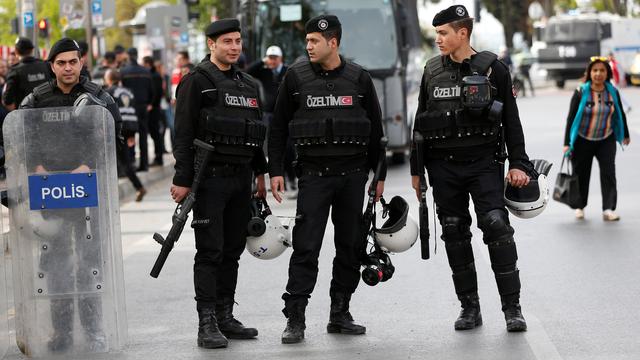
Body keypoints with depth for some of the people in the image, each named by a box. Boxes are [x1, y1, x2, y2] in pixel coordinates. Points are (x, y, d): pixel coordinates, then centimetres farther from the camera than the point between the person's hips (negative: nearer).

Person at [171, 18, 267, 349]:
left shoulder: (248, 85, 16)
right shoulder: (197, 81, -5)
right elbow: (183, 133, -10)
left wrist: (260, 173, 19)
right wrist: (182, 180, -15)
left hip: (241, 179, 7)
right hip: (210, 177, -7)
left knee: (232, 251, 10)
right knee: (210, 252, -7)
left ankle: (225, 317, 17)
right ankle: (207, 325, -5)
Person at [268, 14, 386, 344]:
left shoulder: (359, 78, 3)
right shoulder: (296, 77, 1)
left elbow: (375, 128, 10)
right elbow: (278, 127, 6)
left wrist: (379, 174, 8)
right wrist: (275, 171, 0)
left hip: (353, 174, 2)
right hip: (313, 173, -2)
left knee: (350, 245, 7)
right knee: (306, 247, -7)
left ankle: (339, 314, 17)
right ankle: (295, 319, -4)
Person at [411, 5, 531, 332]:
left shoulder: (493, 69, 1)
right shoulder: (432, 72, 11)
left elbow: (511, 120, 3)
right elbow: (420, 122, 16)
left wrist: (518, 164, -4)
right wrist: (416, 169, 14)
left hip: (484, 163, -4)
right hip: (443, 167, 4)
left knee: (497, 227, -13)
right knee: (455, 235, 4)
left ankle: (512, 308, -8)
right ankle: (469, 308, 12)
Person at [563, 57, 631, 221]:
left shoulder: (613, 92, -3)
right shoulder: (581, 92, -11)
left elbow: (620, 114, 12)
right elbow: (571, 118, -9)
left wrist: (625, 134, 23)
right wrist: (567, 143, -12)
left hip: (606, 140, 2)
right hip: (583, 140, -2)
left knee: (608, 173, -11)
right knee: (582, 174, 7)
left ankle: (608, 209, -14)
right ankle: (580, 207, 26)